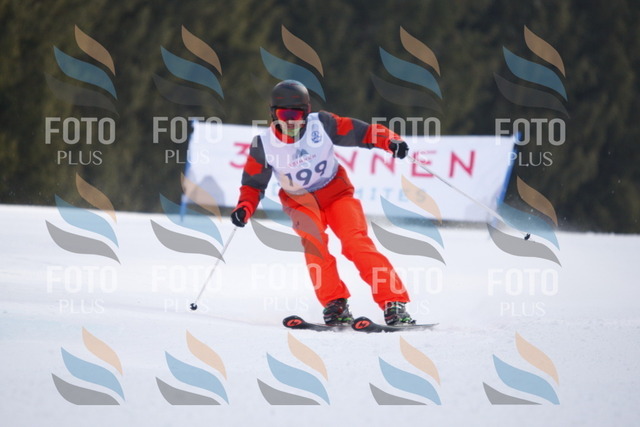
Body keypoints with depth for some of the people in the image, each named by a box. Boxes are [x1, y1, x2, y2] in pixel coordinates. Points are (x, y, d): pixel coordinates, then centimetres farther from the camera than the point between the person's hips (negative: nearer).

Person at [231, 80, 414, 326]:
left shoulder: (321, 125, -15)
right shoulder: (264, 146, -11)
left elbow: (359, 132, -11)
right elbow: (254, 184, -1)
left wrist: (389, 141, -28)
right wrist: (244, 208, -20)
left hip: (336, 192, -1)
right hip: (302, 201, 1)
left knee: (356, 243, -20)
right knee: (313, 240, -29)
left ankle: (394, 304, -22)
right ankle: (335, 305, -25)